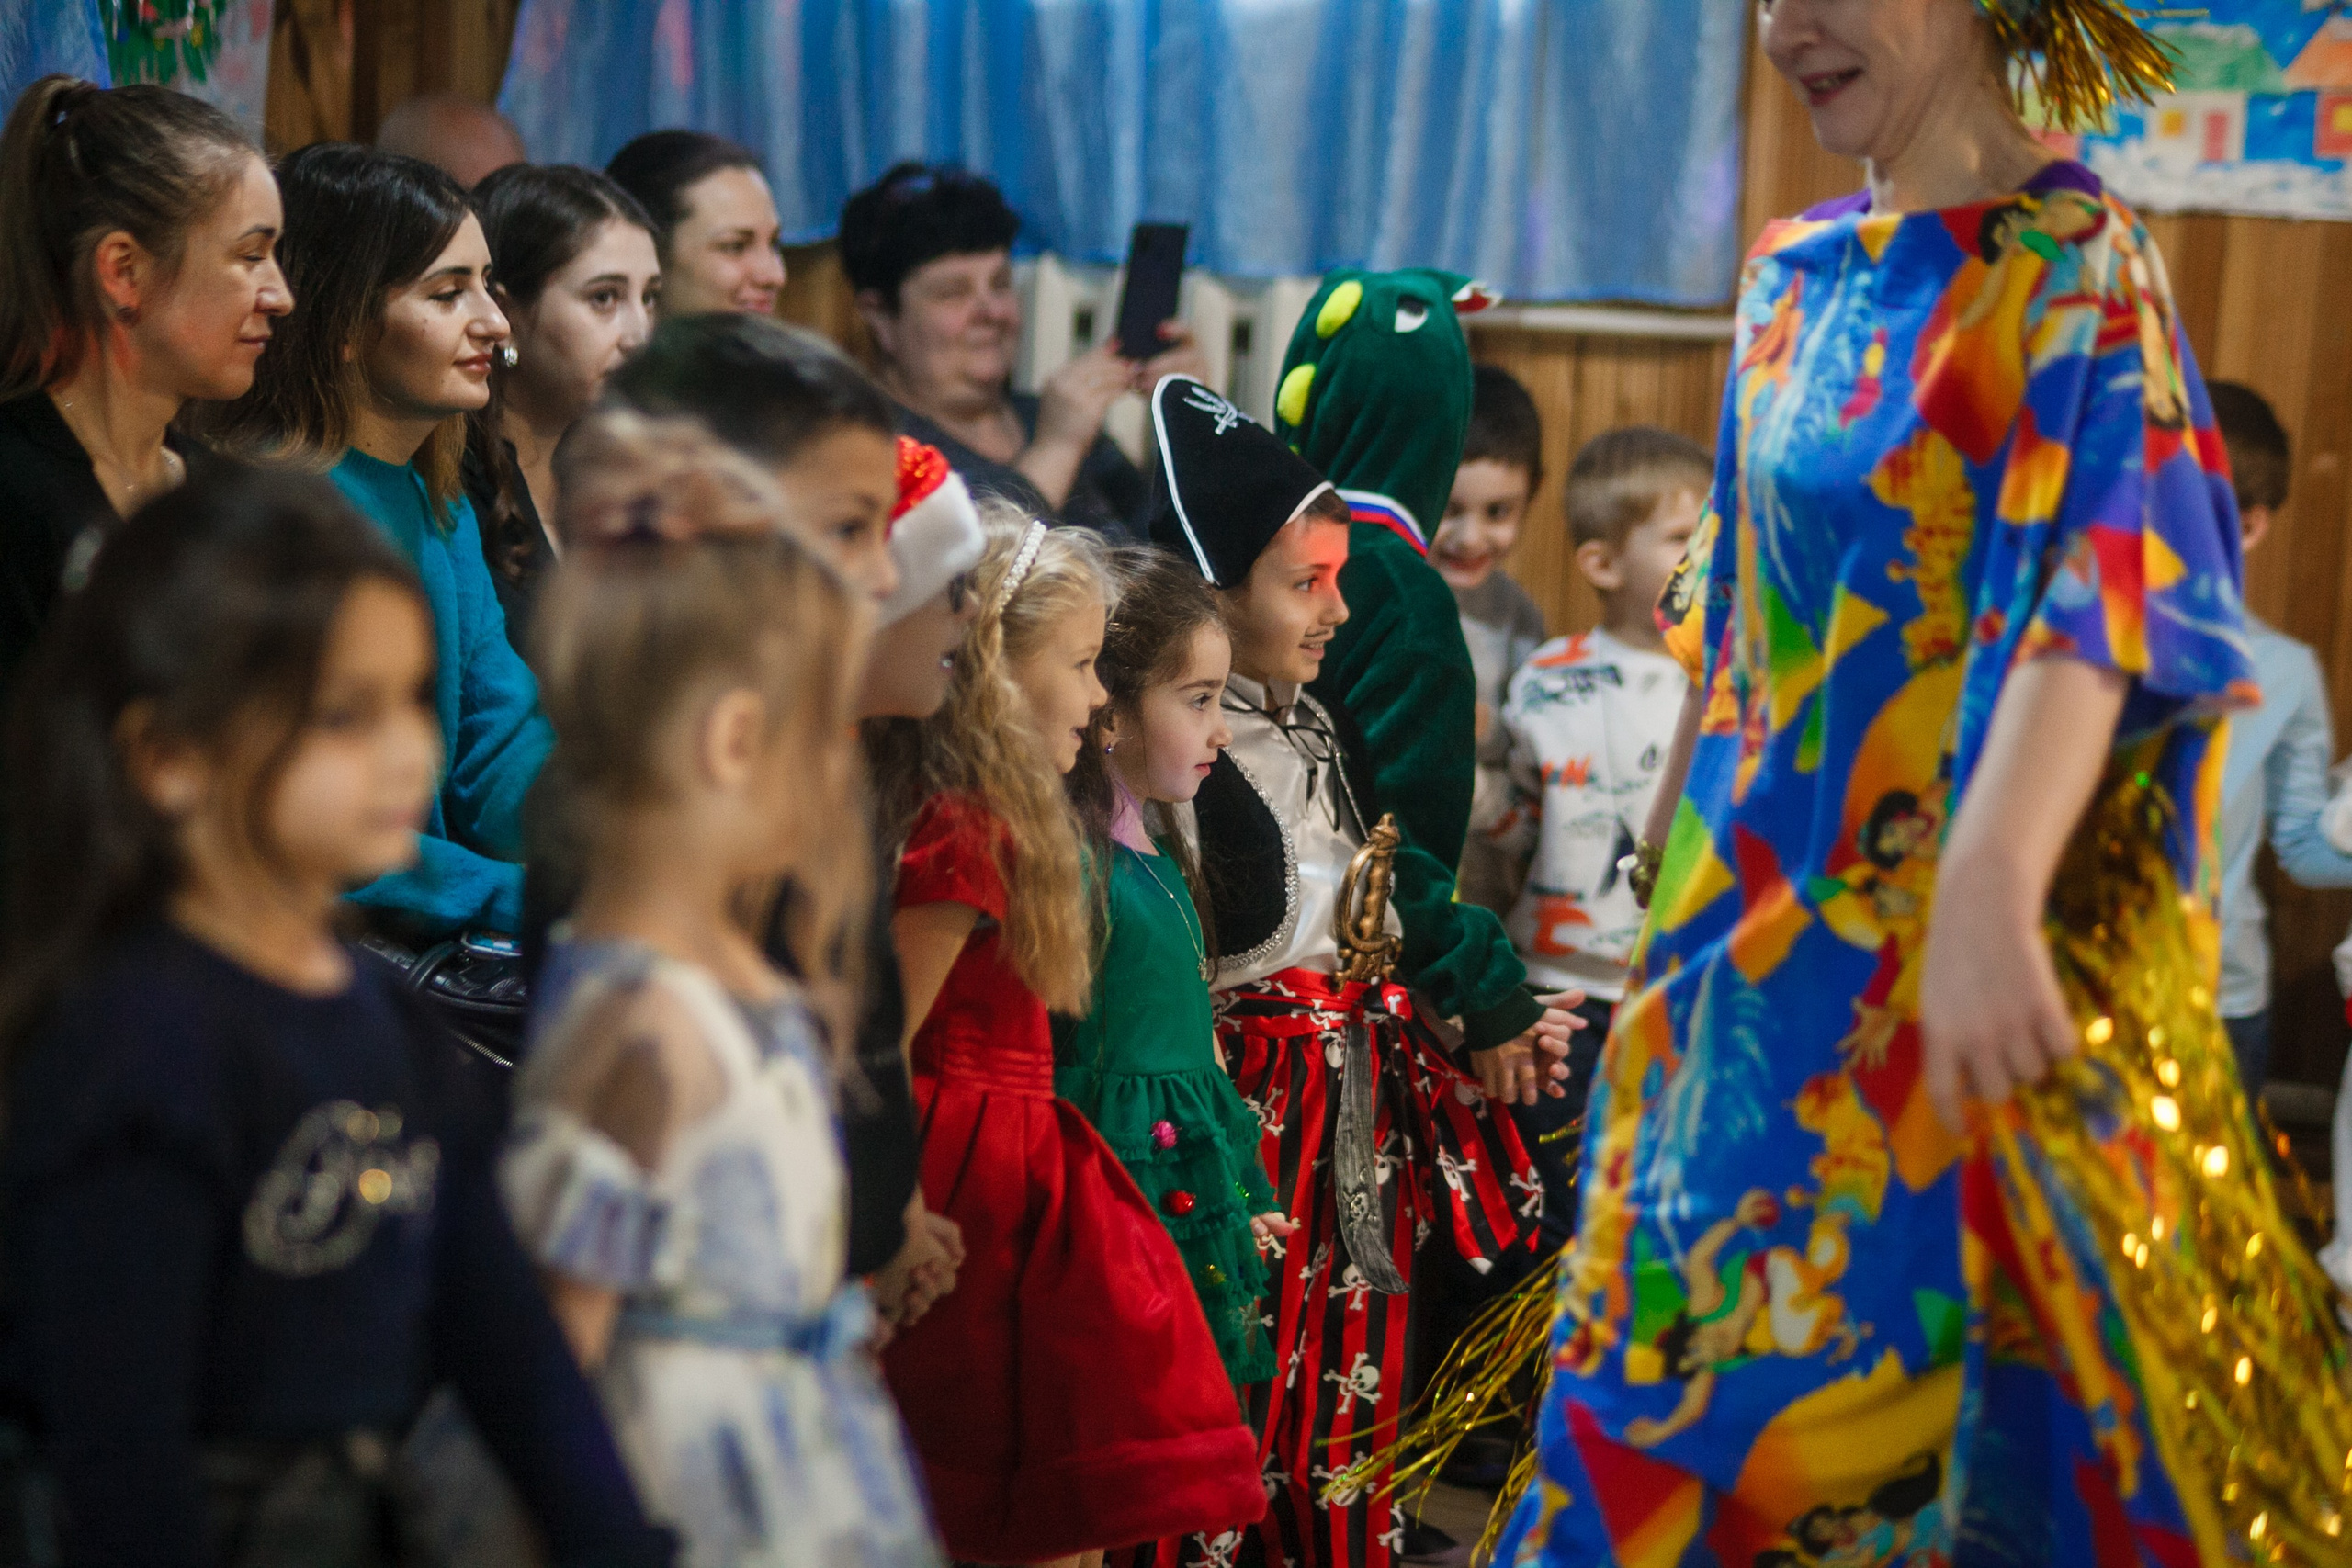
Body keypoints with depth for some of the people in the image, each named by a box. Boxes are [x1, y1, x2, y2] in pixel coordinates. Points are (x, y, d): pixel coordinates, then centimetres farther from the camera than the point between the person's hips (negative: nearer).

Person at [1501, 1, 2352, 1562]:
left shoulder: (2072, 263, -11)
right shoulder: (1799, 274, 10)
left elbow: (2101, 588, -25)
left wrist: (1987, 891, -40)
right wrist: (1676, 868, 18)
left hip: (1948, 953, -7)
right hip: (1765, 917, 7)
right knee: (1677, 1358, 10)